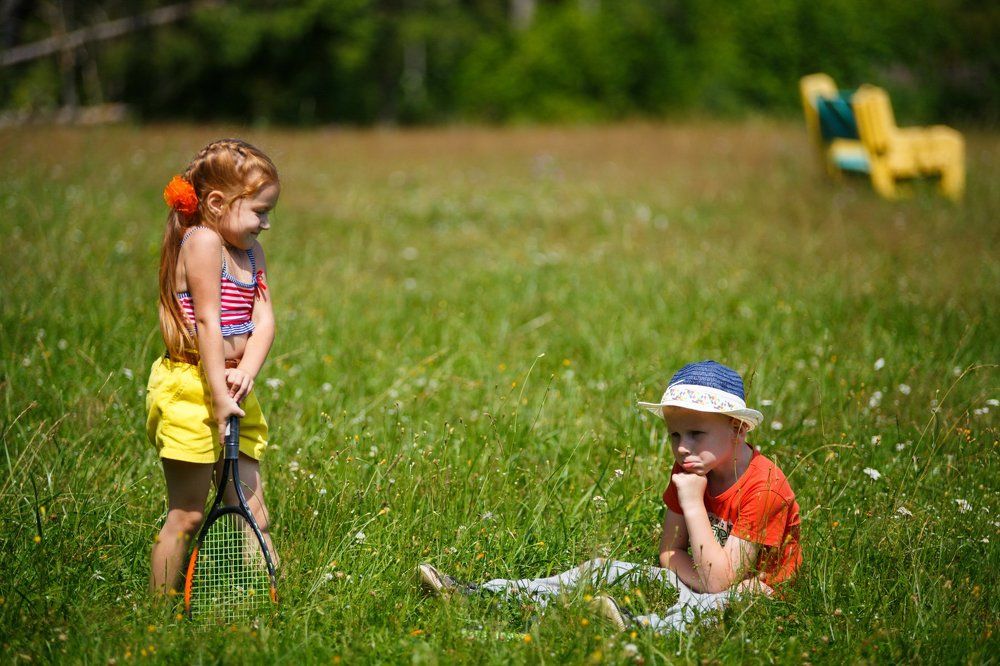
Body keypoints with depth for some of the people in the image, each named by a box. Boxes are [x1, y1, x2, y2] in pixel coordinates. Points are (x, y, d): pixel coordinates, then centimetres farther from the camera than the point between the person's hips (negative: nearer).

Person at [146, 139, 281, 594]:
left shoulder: (252, 254, 13)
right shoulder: (203, 242, -13)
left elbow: (263, 322, 3)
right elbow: (207, 321, -18)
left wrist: (247, 372, -16)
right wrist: (218, 396, -20)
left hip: (232, 391, 8)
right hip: (190, 392, -8)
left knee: (252, 513, 9)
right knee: (186, 516, -2)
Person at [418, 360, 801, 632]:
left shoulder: (764, 487, -21)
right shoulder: (689, 471, 4)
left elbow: (719, 580, -24)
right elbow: (669, 553, 3)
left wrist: (692, 504, -25)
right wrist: (708, 583, -17)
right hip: (699, 583, 8)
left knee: (729, 600, -42)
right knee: (604, 571, -2)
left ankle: (641, 629, -68)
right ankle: (482, 596, -10)